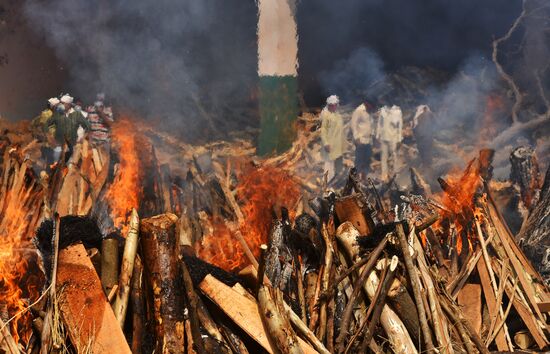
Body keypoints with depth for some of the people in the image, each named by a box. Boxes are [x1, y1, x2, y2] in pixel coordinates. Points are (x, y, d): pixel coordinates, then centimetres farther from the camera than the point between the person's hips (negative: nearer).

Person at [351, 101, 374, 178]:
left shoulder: (369, 112, 13)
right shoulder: (358, 111, -11)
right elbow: (353, 124, -14)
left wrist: (372, 133, 9)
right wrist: (356, 137, -16)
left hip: (369, 140, 8)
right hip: (360, 140, -8)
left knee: (367, 160, 10)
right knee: (359, 160, -3)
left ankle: (364, 176, 19)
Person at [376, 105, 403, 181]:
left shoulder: (398, 111, -7)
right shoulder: (382, 110, 3)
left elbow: (400, 126, -5)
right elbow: (379, 123, 9)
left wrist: (399, 140, -5)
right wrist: (378, 136, 8)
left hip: (393, 139, -3)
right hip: (384, 138, 3)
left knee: (393, 157, 4)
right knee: (384, 157, 4)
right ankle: (384, 176, 10)